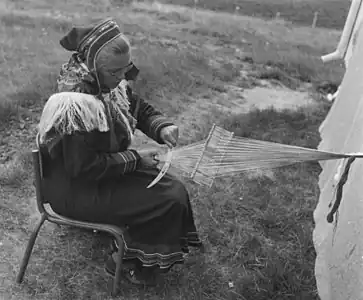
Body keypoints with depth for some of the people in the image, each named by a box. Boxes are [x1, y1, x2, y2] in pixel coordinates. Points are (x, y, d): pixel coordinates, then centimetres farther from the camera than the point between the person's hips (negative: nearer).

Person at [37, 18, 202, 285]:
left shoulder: (109, 83, -4)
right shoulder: (76, 104, -31)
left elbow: (141, 109, 9)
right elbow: (85, 167, -28)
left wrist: (162, 127, -12)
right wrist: (136, 159, -21)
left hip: (103, 169, 9)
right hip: (76, 190, -9)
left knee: (173, 188, 4)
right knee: (169, 201, -11)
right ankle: (128, 264, 10)